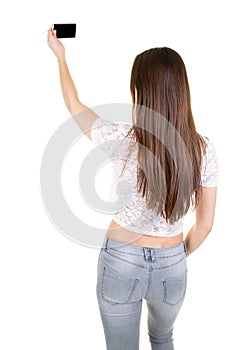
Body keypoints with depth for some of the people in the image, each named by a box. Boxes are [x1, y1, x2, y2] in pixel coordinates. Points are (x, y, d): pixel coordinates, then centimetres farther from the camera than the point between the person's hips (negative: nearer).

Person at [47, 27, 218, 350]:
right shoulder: (203, 149, -15)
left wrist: (60, 55, 15)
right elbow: (205, 223, -5)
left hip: (120, 263, -2)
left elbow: (74, 106, -1)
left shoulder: (121, 140, -22)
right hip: (171, 268, 3)